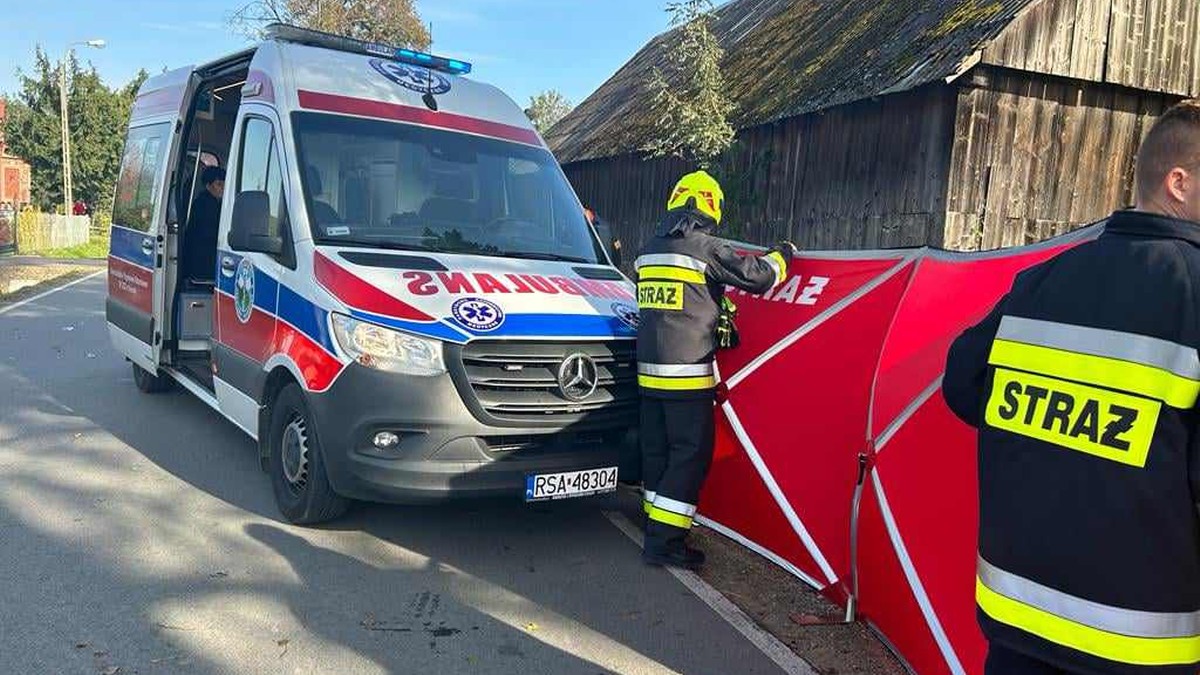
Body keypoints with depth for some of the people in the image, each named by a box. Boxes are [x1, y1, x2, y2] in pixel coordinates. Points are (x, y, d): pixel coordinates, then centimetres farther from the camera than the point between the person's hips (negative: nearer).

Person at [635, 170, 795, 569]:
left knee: (656, 448, 15)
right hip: (688, 371, -7)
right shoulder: (705, 248, -10)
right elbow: (759, 276, -9)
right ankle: (664, 540, -4)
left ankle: (656, 522, 26)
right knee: (692, 453, -2)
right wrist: (783, 254, 13)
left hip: (649, 369, 7)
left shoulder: (650, 249, 13)